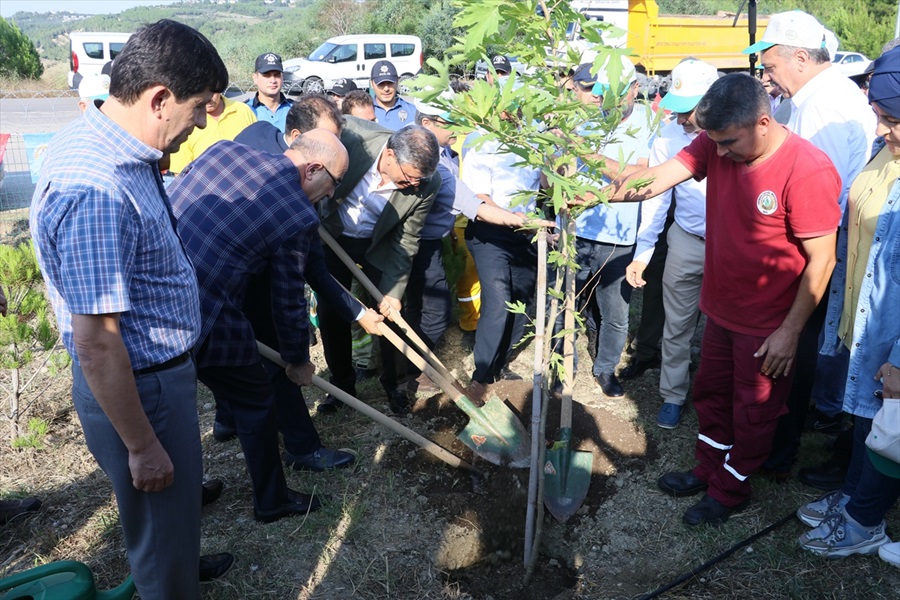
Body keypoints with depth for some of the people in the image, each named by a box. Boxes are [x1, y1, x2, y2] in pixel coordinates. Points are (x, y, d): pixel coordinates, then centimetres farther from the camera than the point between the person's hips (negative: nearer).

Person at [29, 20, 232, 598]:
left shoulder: (101, 140, 0)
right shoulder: (96, 191, -32)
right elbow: (96, 344, -28)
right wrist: (142, 445, -20)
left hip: (161, 369, 10)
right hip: (141, 389, -10)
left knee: (175, 506, 32)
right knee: (162, 528, 12)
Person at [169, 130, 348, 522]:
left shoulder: (224, 149, 5)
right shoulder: (299, 217, -9)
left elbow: (168, 198, 13)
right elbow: (289, 303, -1)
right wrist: (298, 362, 15)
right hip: (200, 321, -7)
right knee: (256, 402, 15)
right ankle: (271, 502, 33)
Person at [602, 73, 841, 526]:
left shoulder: (808, 171, -25)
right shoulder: (718, 142, -8)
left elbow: (821, 259, -21)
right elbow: (660, 176, -18)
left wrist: (790, 331, -17)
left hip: (768, 325, -6)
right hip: (721, 309, 6)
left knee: (753, 411, 14)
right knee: (711, 393, 22)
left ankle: (730, 489, 35)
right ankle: (709, 468, 44)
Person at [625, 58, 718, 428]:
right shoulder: (669, 138, -4)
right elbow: (656, 197, 2)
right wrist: (642, 253, 0)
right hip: (687, 241, 3)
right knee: (677, 326, 10)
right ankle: (673, 396, 28)